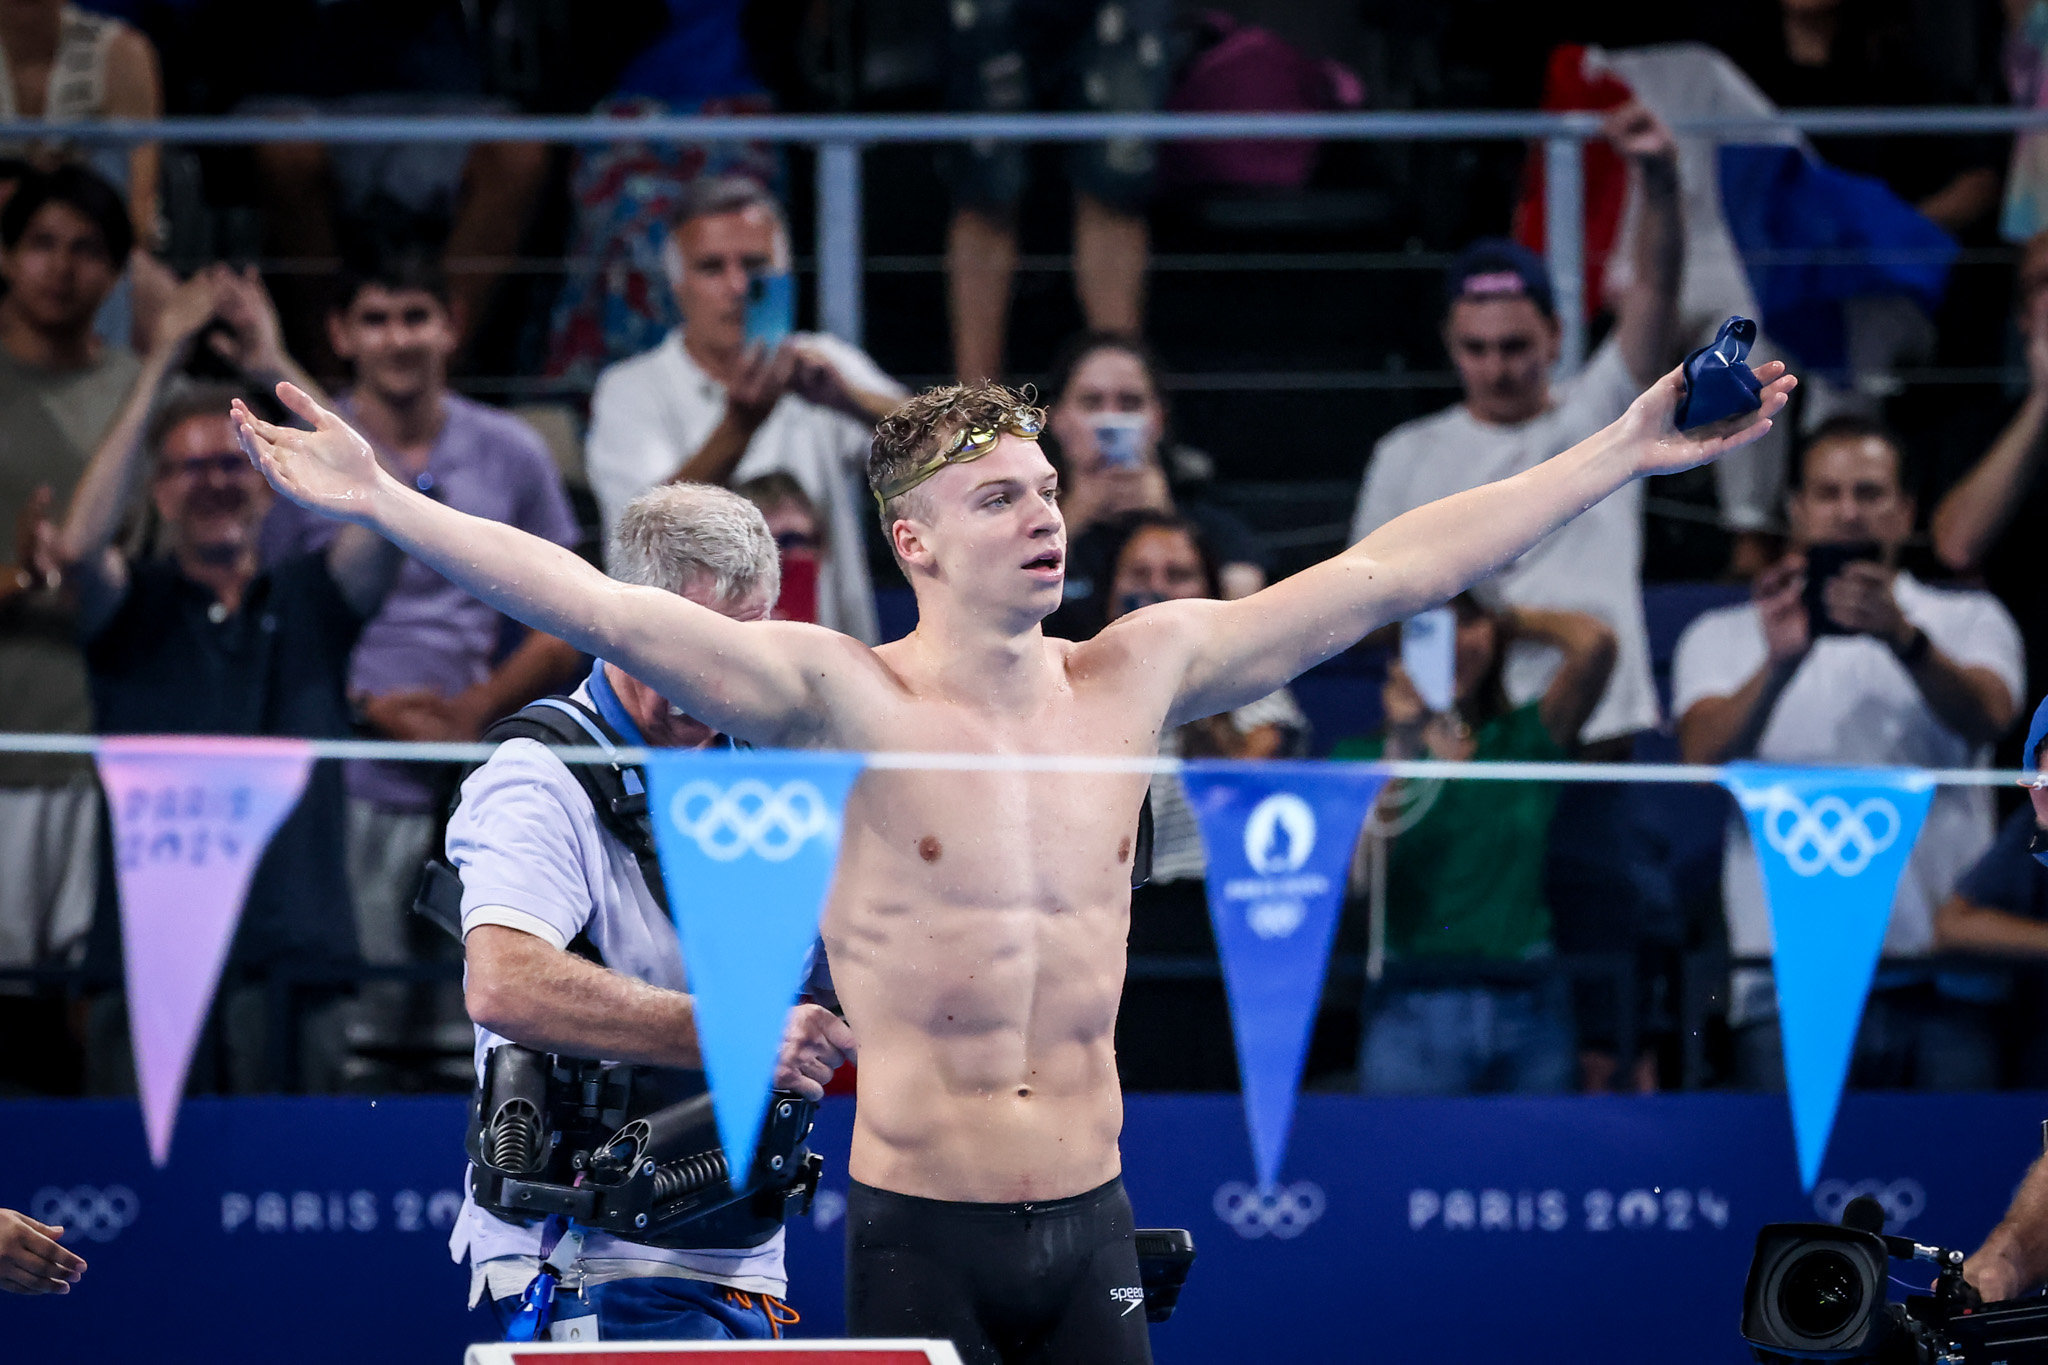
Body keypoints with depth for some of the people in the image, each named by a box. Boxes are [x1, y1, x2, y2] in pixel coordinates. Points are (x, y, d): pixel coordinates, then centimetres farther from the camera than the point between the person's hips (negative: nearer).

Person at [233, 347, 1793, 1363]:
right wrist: (384, 505, -27)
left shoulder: (1136, 675, 6)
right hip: (919, 1227, -4)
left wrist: (1624, 452, 9)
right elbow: (604, 609, -17)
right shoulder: (846, 700, -7)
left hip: (1090, 1221, 4)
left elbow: (1388, 573, 9)